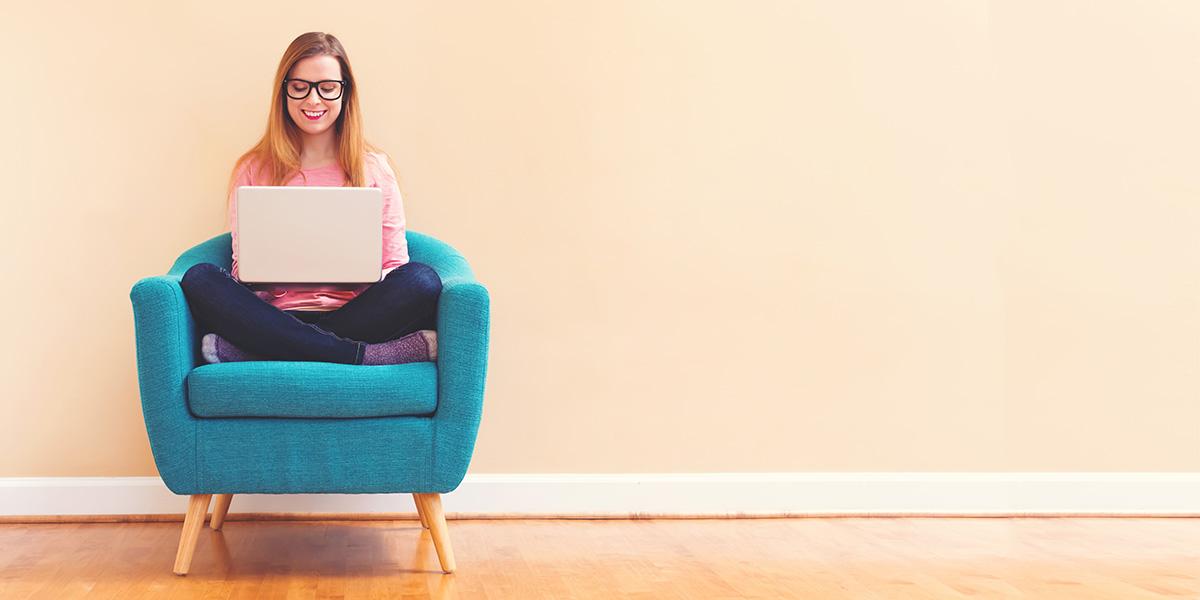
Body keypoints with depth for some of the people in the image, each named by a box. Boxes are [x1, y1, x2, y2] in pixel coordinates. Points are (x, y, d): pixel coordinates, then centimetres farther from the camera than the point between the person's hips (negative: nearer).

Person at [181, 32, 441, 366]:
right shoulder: (253, 169, 13)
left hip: (354, 312, 0)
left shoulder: (374, 168, 11)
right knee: (199, 279, -26)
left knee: (422, 279, -29)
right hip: (275, 316, 0)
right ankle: (366, 354, -33)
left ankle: (241, 351, -30)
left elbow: (396, 265, 9)